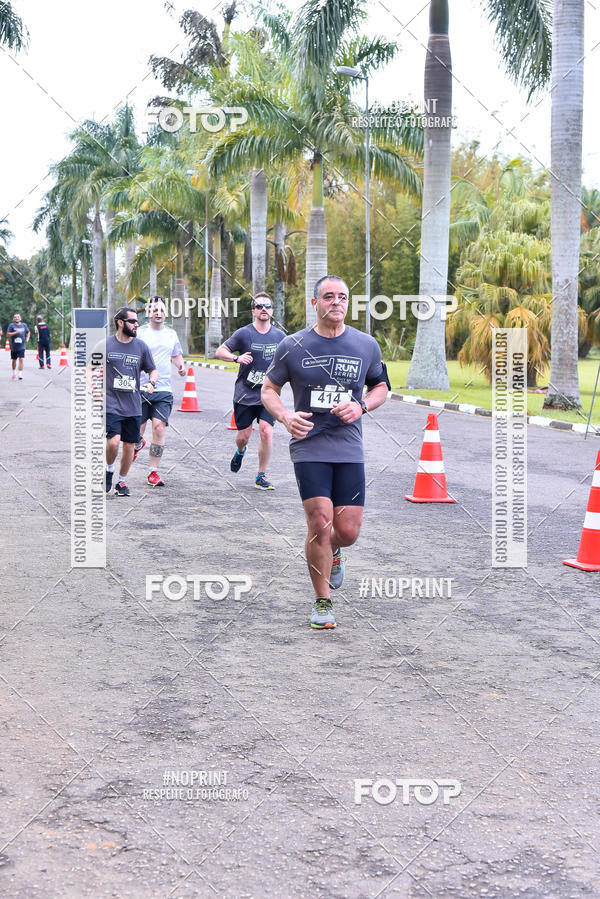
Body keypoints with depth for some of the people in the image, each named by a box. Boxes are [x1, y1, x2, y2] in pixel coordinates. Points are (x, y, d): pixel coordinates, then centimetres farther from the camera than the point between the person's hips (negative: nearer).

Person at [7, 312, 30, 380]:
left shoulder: (24, 325, 7)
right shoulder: (11, 325, -3)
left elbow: (28, 332, 24)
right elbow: (8, 334, -11)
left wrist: (27, 338, 6)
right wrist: (15, 332, -21)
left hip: (21, 346, 0)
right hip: (13, 346, 0)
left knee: (21, 359, -13)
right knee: (14, 360, 13)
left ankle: (20, 374, -14)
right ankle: (13, 373, 33)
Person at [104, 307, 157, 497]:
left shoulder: (141, 346, 5)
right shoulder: (105, 344, -1)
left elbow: (153, 370, 14)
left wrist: (151, 383, -7)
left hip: (133, 407, 3)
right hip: (111, 404, -3)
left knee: (129, 445, 6)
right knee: (113, 441, -17)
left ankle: (121, 481, 23)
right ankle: (109, 470, 11)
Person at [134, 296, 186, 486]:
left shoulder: (171, 334, 12)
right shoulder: (139, 333, -1)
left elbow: (176, 355, 28)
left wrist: (180, 365, 6)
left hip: (163, 390, 2)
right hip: (140, 389, -2)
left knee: (159, 428, -12)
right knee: (137, 431, 4)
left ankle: (153, 472, -3)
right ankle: (138, 444, 43)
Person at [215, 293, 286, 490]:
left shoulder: (279, 336, 4)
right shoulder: (243, 334, -5)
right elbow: (220, 352, 0)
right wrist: (237, 358, -18)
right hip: (245, 394, -1)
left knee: (266, 432, -13)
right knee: (243, 436, 5)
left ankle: (261, 476, 2)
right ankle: (240, 452, 45)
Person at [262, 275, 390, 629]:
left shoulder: (366, 345, 4)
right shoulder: (293, 346, -1)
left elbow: (381, 387, 16)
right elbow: (269, 389, 9)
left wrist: (361, 406, -5)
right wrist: (285, 415, -12)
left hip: (350, 449, 2)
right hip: (309, 446, -2)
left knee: (348, 531, -2)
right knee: (320, 523, -12)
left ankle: (333, 552, 38)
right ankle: (323, 603, 7)